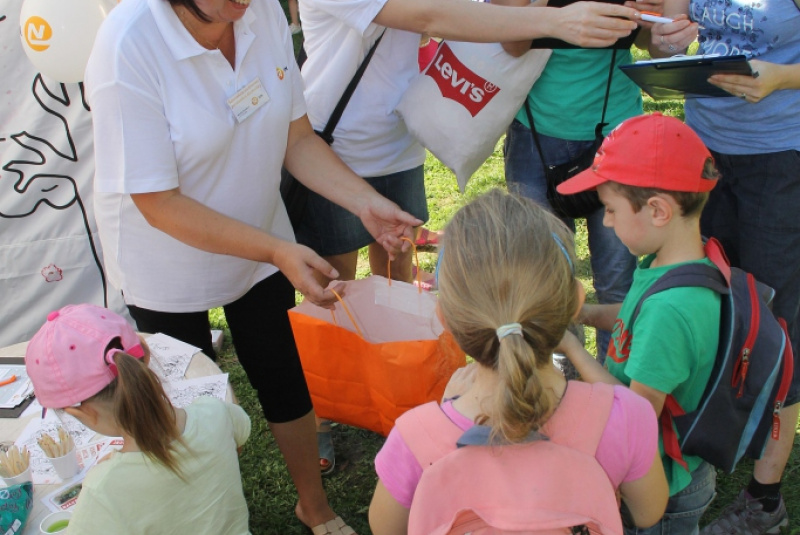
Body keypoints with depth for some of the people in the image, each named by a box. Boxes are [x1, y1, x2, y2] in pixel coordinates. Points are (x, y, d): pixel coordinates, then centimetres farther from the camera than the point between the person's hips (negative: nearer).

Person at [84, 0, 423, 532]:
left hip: (262, 243, 4)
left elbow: (296, 136, -5)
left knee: (286, 379, 16)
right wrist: (278, 251, -33)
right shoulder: (127, 45, -30)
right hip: (168, 262, -4)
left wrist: (366, 201, -20)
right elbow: (160, 205, -28)